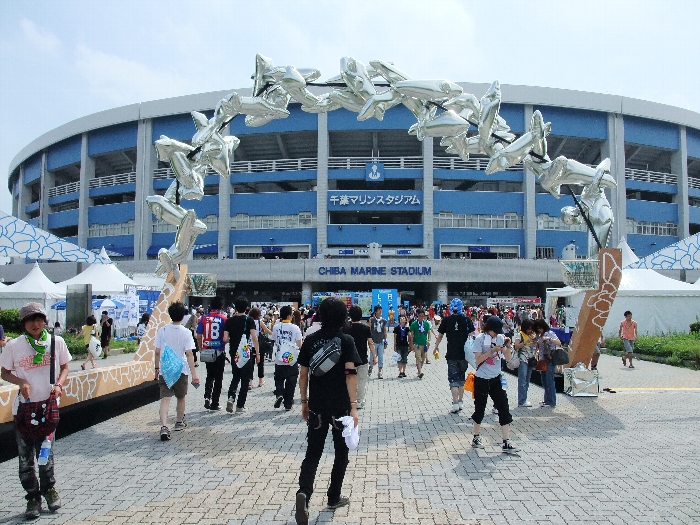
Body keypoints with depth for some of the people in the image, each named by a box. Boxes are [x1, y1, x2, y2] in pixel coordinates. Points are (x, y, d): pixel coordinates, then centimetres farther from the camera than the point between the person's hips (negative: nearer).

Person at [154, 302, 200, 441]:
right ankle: (179, 422, 34)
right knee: (180, 398, 18)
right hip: (181, 370, -1)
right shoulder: (186, 332, -10)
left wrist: (157, 368, 15)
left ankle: (164, 427, -19)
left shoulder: (162, 331, -2)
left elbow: (157, 352, 2)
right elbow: (189, 354, -14)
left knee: (165, 399, -2)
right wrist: (194, 373, -14)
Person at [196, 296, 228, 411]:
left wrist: (201, 349, 12)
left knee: (210, 375, 20)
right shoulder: (224, 319, -8)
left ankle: (207, 396, 2)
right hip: (220, 352, -3)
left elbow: (199, 337, -1)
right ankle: (215, 404, 11)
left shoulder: (203, 318, -1)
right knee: (218, 378, 8)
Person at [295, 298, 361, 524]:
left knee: (312, 453, 10)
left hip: (317, 406, 2)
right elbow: (350, 374, -16)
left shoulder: (310, 340, 0)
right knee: (341, 452, 17)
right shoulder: (346, 341, -8)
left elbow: (303, 374, 2)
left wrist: (304, 401, 12)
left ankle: (304, 492, -13)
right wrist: (353, 406, -15)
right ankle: (334, 497, 26)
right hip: (340, 406, -2)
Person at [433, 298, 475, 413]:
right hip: (464, 353, 2)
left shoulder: (446, 320, -4)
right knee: (461, 378, 16)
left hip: (452, 354, -2)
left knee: (453, 379, 1)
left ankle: (455, 404, -8)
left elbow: (440, 336, 5)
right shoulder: (467, 319, -1)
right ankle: (460, 402, 20)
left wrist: (436, 347, 22)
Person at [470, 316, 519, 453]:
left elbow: (508, 358, 1)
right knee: (480, 409, 8)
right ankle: (476, 437, 27)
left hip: (496, 379, 4)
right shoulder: (480, 339, -11)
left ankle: (506, 442, 3)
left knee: (504, 408, -1)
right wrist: (492, 350, -23)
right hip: (482, 379, -4)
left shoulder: (500, 338, 1)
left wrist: (507, 347, -18)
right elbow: (478, 360, -15)